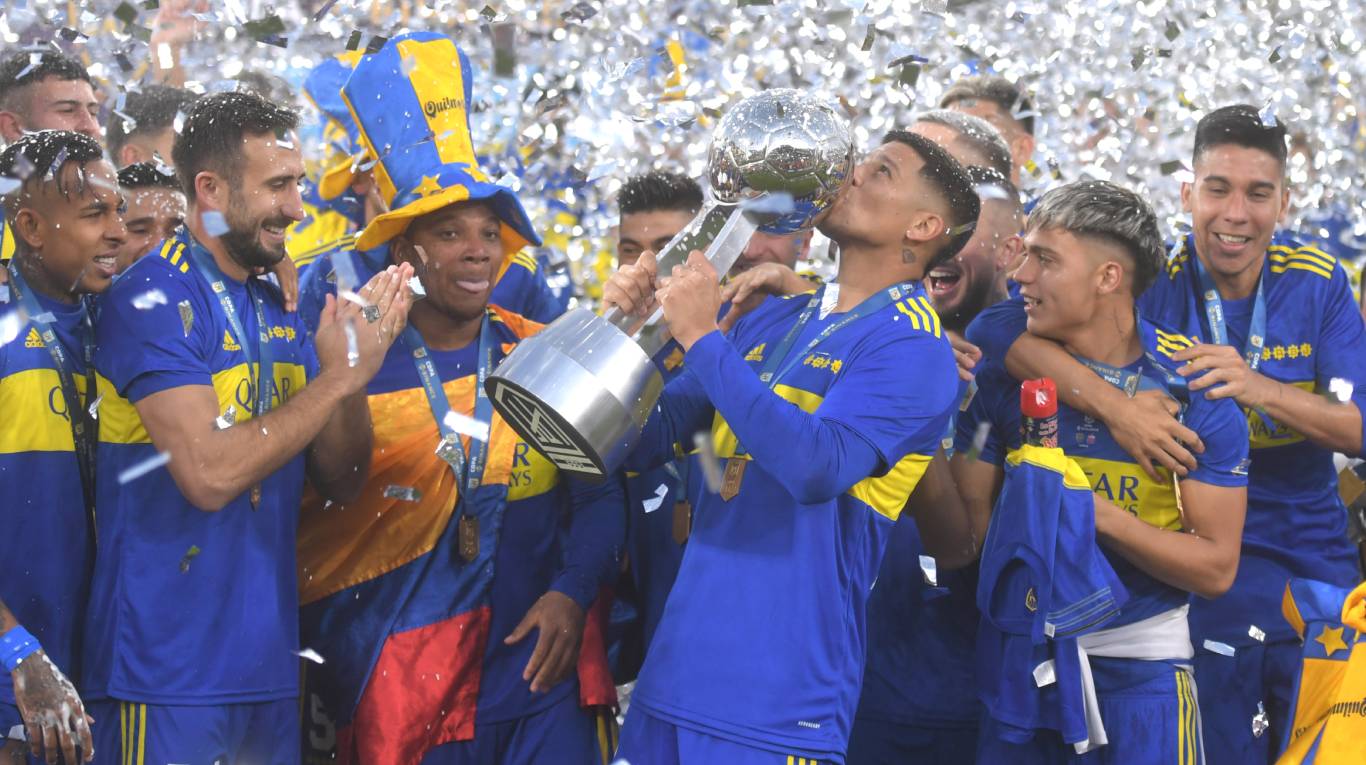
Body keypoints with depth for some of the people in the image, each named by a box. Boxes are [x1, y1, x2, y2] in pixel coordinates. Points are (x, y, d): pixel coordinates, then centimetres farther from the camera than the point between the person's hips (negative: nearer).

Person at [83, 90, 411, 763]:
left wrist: (354, 364, -6)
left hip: (268, 663, 7)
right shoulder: (154, 303, -13)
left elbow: (340, 481, 11)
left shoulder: (277, 310, 11)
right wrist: (339, 375, -16)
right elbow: (211, 474, -22)